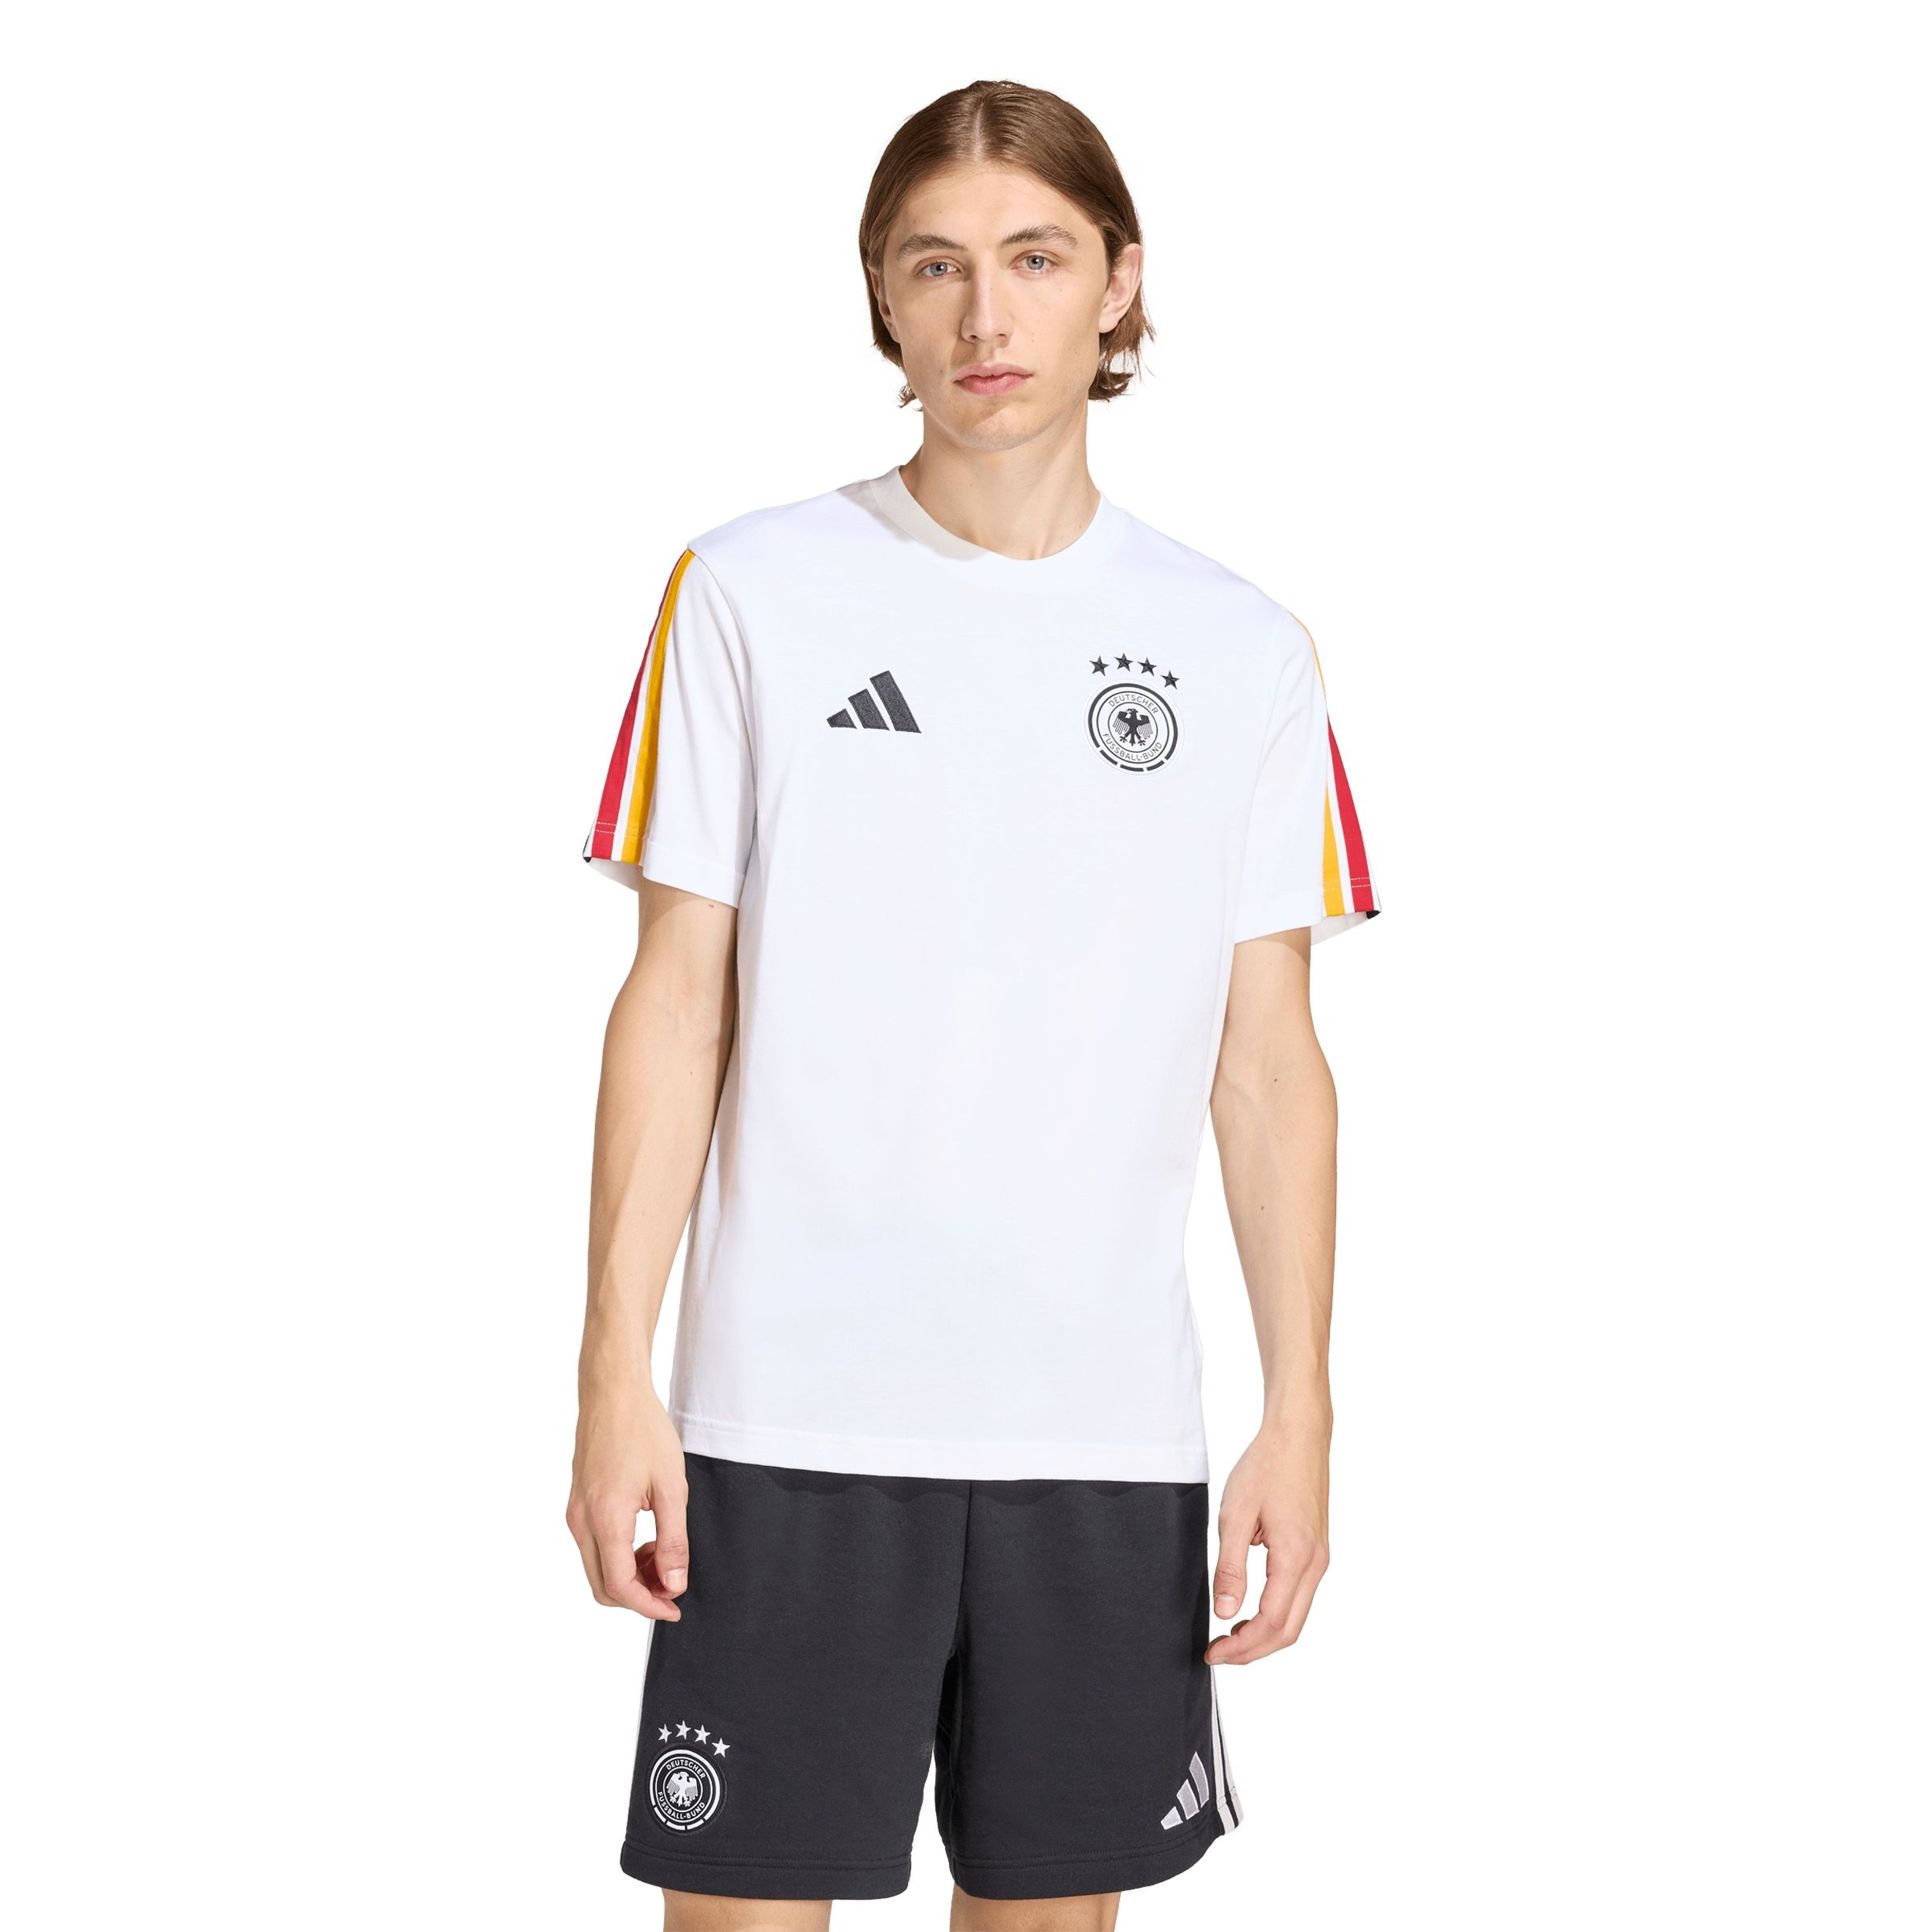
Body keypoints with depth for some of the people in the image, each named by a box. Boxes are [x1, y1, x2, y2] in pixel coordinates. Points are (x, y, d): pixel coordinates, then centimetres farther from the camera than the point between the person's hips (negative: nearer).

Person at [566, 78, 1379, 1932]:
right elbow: (675, 1002, 1)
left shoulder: (1241, 650, 6)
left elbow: (1269, 1063, 6)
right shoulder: (754, 593, 2)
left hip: (1106, 1427, 2)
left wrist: (1300, 1411, 0)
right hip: (794, 1415, -1)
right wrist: (617, 1370, -5)